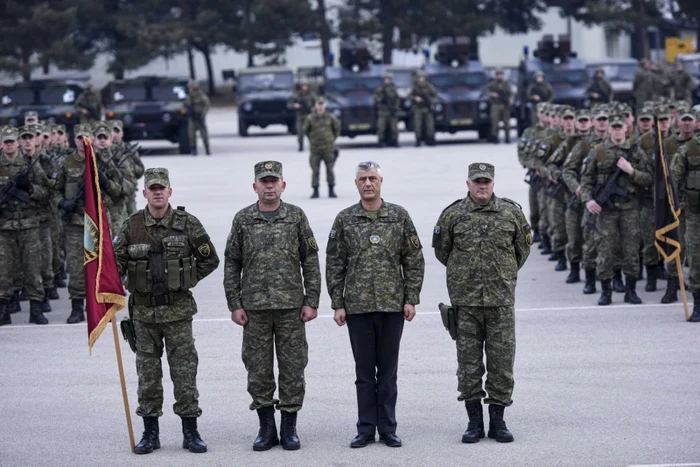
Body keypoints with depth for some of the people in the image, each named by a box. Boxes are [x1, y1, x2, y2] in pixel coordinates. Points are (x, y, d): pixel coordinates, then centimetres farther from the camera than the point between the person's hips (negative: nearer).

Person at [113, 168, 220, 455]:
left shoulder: (187, 223, -3)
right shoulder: (132, 226, 1)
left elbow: (210, 260, 4)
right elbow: (116, 261, 1)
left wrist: (185, 281, 1)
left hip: (178, 310, -2)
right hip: (144, 310, 2)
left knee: (184, 371, -1)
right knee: (148, 373, 6)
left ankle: (190, 433, 6)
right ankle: (150, 433, 14)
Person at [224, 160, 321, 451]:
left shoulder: (296, 217, 3)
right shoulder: (243, 219, 5)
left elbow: (310, 261, 4)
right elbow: (231, 264, 6)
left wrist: (311, 301, -2)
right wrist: (234, 305, 0)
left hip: (291, 307, -1)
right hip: (254, 307, 1)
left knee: (292, 367, 2)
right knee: (258, 369, 4)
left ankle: (289, 429, 11)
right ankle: (266, 429, 13)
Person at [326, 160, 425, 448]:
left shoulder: (399, 216, 3)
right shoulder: (344, 220, 3)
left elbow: (414, 260, 4)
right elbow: (334, 265, 4)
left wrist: (411, 299, -2)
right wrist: (337, 304, -1)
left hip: (393, 305, 0)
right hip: (358, 306, 0)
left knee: (388, 370, 5)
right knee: (364, 371, 5)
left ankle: (387, 429, 11)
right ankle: (366, 429, 11)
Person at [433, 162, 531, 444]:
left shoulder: (511, 213, 3)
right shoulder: (453, 215, 1)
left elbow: (523, 247, 15)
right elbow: (441, 251, 13)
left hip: (502, 301, 0)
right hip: (465, 303, 0)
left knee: (501, 360, 2)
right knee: (468, 362, 2)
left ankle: (497, 420, 10)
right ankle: (474, 422, 10)